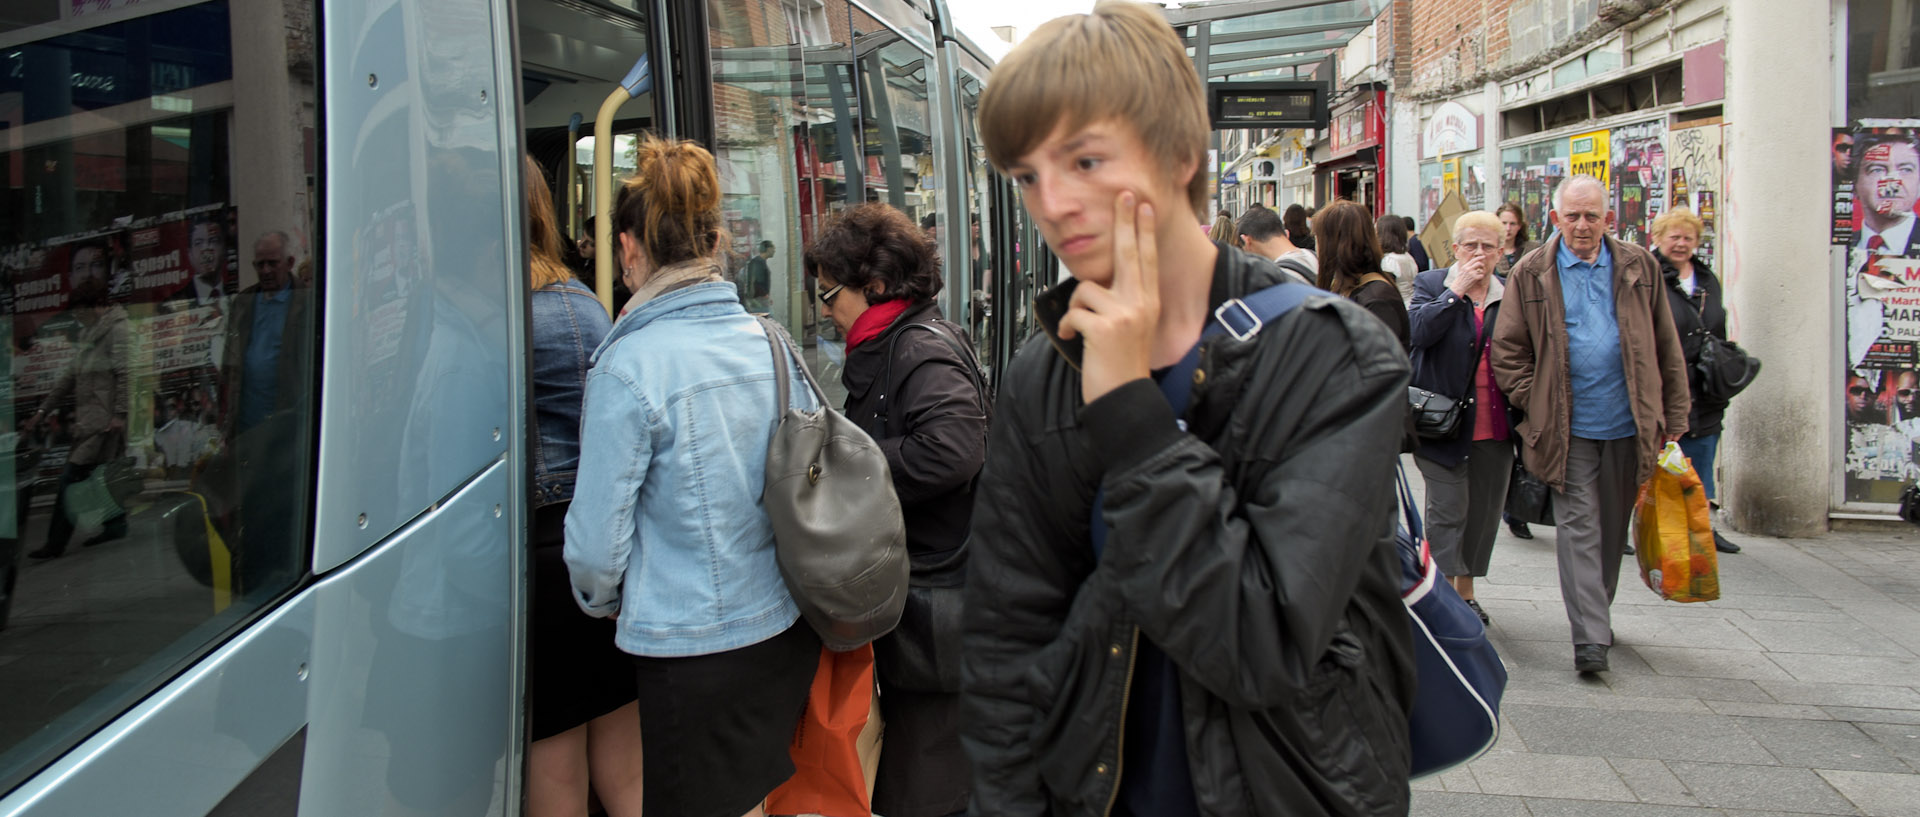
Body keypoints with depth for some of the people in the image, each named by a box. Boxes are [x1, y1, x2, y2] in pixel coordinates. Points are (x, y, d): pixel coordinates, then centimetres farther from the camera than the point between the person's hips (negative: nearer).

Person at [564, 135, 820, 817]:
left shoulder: (629, 367, -17)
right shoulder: (772, 342, 0)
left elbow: (598, 540, -13)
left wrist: (601, 602, 9)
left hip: (692, 651, -6)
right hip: (787, 631, 6)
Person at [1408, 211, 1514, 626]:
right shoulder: (1431, 284, 1)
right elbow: (1418, 331, -17)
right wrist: (1456, 290, -17)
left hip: (1494, 427, 4)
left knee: (1484, 513, 12)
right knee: (1448, 512, -3)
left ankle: (1466, 589, 28)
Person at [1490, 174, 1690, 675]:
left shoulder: (1639, 268, 7)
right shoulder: (1531, 274, 1)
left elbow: (1667, 347, 9)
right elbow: (1508, 350, 2)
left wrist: (1674, 416, 6)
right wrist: (1535, 404, -7)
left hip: (1629, 426, 3)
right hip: (1568, 428, -2)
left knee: (1612, 528, 14)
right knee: (1578, 528, -5)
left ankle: (1598, 612, 33)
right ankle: (1590, 638, -6)